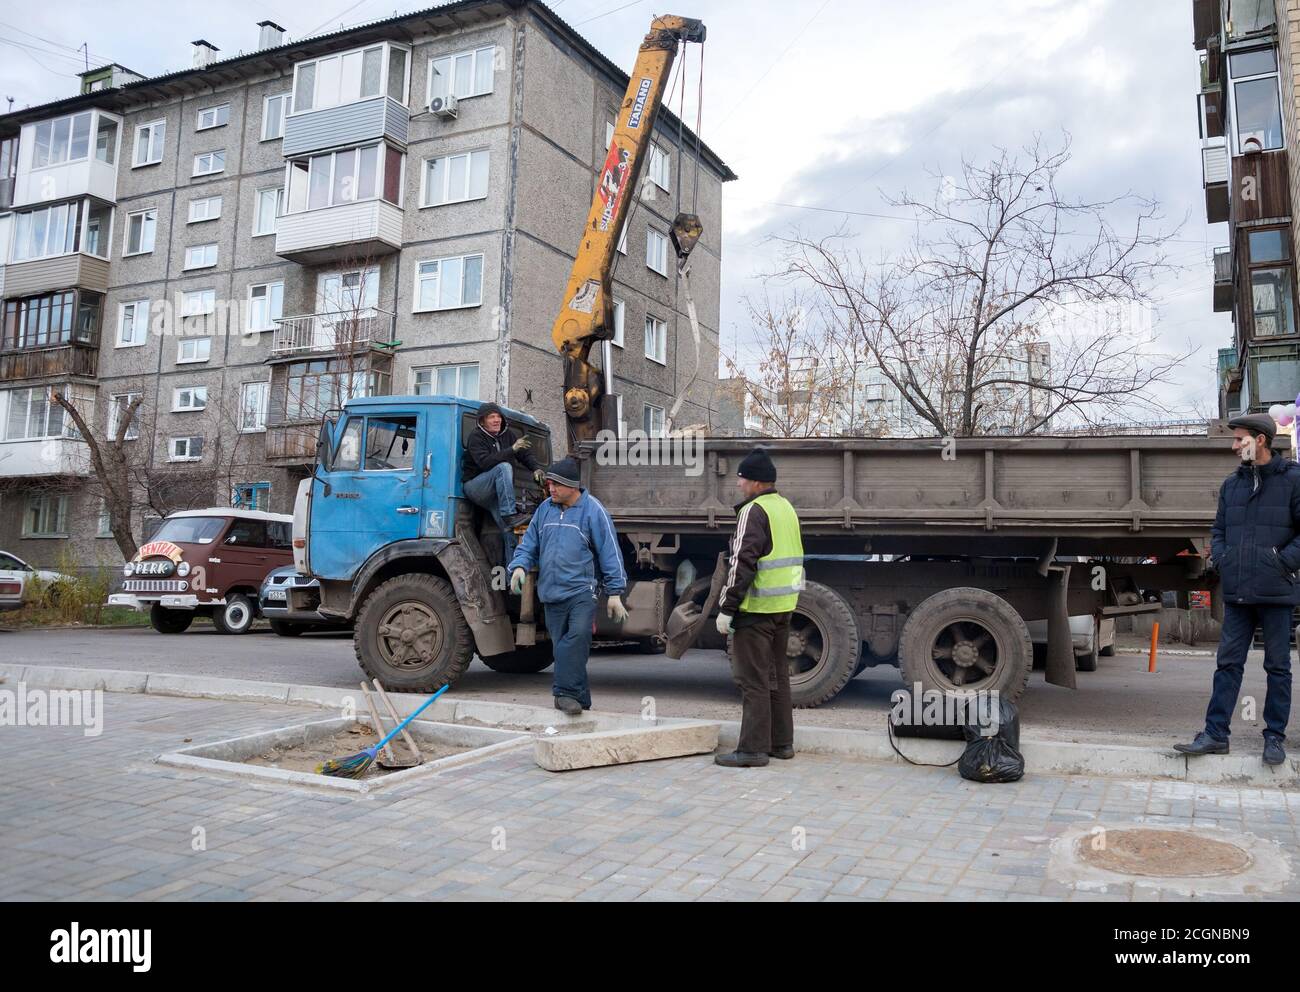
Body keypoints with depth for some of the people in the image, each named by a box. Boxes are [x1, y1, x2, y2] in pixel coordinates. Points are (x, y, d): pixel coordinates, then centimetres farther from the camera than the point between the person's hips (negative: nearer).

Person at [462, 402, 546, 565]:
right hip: (475, 487, -5)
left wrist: (536, 469, -13)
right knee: (504, 467, -31)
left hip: (496, 493, 5)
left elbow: (525, 454, 9)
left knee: (510, 530, -11)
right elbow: (484, 462, -25)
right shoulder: (476, 438, -9)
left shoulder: (508, 435, 9)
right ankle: (509, 515, -38)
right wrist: (512, 450, -33)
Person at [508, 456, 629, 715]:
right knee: (561, 647, 6)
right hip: (551, 594, 5)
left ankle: (565, 693, -21)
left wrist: (615, 592, -5)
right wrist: (520, 566, -3)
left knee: (577, 636, -24)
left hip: (581, 590, -5)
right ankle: (578, 698, 15)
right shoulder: (545, 508, 11)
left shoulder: (592, 510, -2)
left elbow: (610, 552, -2)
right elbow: (529, 543, 18)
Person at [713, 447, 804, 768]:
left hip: (756, 608, -9)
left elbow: (742, 564, -20)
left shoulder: (753, 512, -15)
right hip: (784, 606, 9)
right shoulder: (786, 507, 14)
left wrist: (726, 608, -16)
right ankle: (782, 742, 23)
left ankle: (753, 748, 1)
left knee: (753, 678, -3)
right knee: (777, 674, 16)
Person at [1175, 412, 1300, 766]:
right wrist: (1220, 559, 3)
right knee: (1228, 663, 6)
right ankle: (1215, 734, 9)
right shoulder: (1232, 484, 11)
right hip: (1236, 592, 5)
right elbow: (1219, 530, 18)